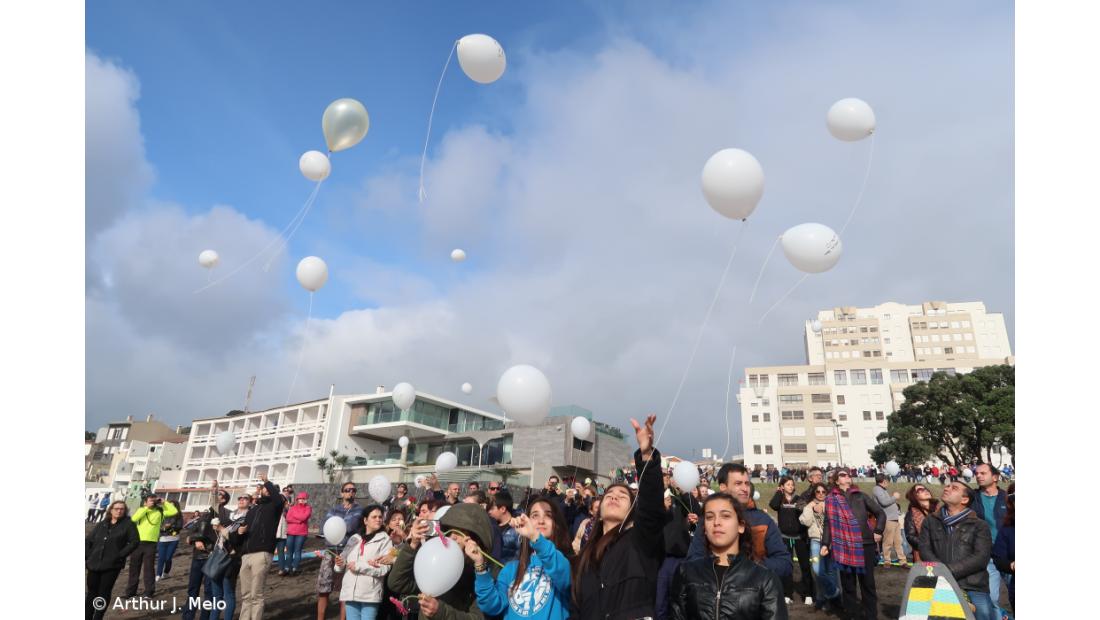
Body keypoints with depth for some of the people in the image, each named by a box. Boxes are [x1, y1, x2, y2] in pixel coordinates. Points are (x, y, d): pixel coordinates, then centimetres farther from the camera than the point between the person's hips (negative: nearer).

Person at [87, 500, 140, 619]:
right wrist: (87, 557, 3)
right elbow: (88, 541, 14)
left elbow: (135, 541, -8)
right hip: (94, 564, 4)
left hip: (112, 565, -4)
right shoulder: (101, 525, 11)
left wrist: (121, 555, -13)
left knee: (104, 593, 0)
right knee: (92, 592, 12)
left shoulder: (128, 524, -2)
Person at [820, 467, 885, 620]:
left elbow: (880, 513, 13)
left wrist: (878, 531, 0)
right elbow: (828, 523, 4)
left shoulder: (860, 496, 8)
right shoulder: (830, 499, 5)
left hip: (865, 545, 1)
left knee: (868, 583, 6)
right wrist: (825, 543, -4)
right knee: (848, 584, 6)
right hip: (843, 547, -1)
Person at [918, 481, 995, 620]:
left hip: (973, 587, -1)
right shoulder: (930, 521, 16)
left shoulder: (979, 525, 9)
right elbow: (925, 550, 6)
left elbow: (981, 558, -4)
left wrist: (948, 571, -13)